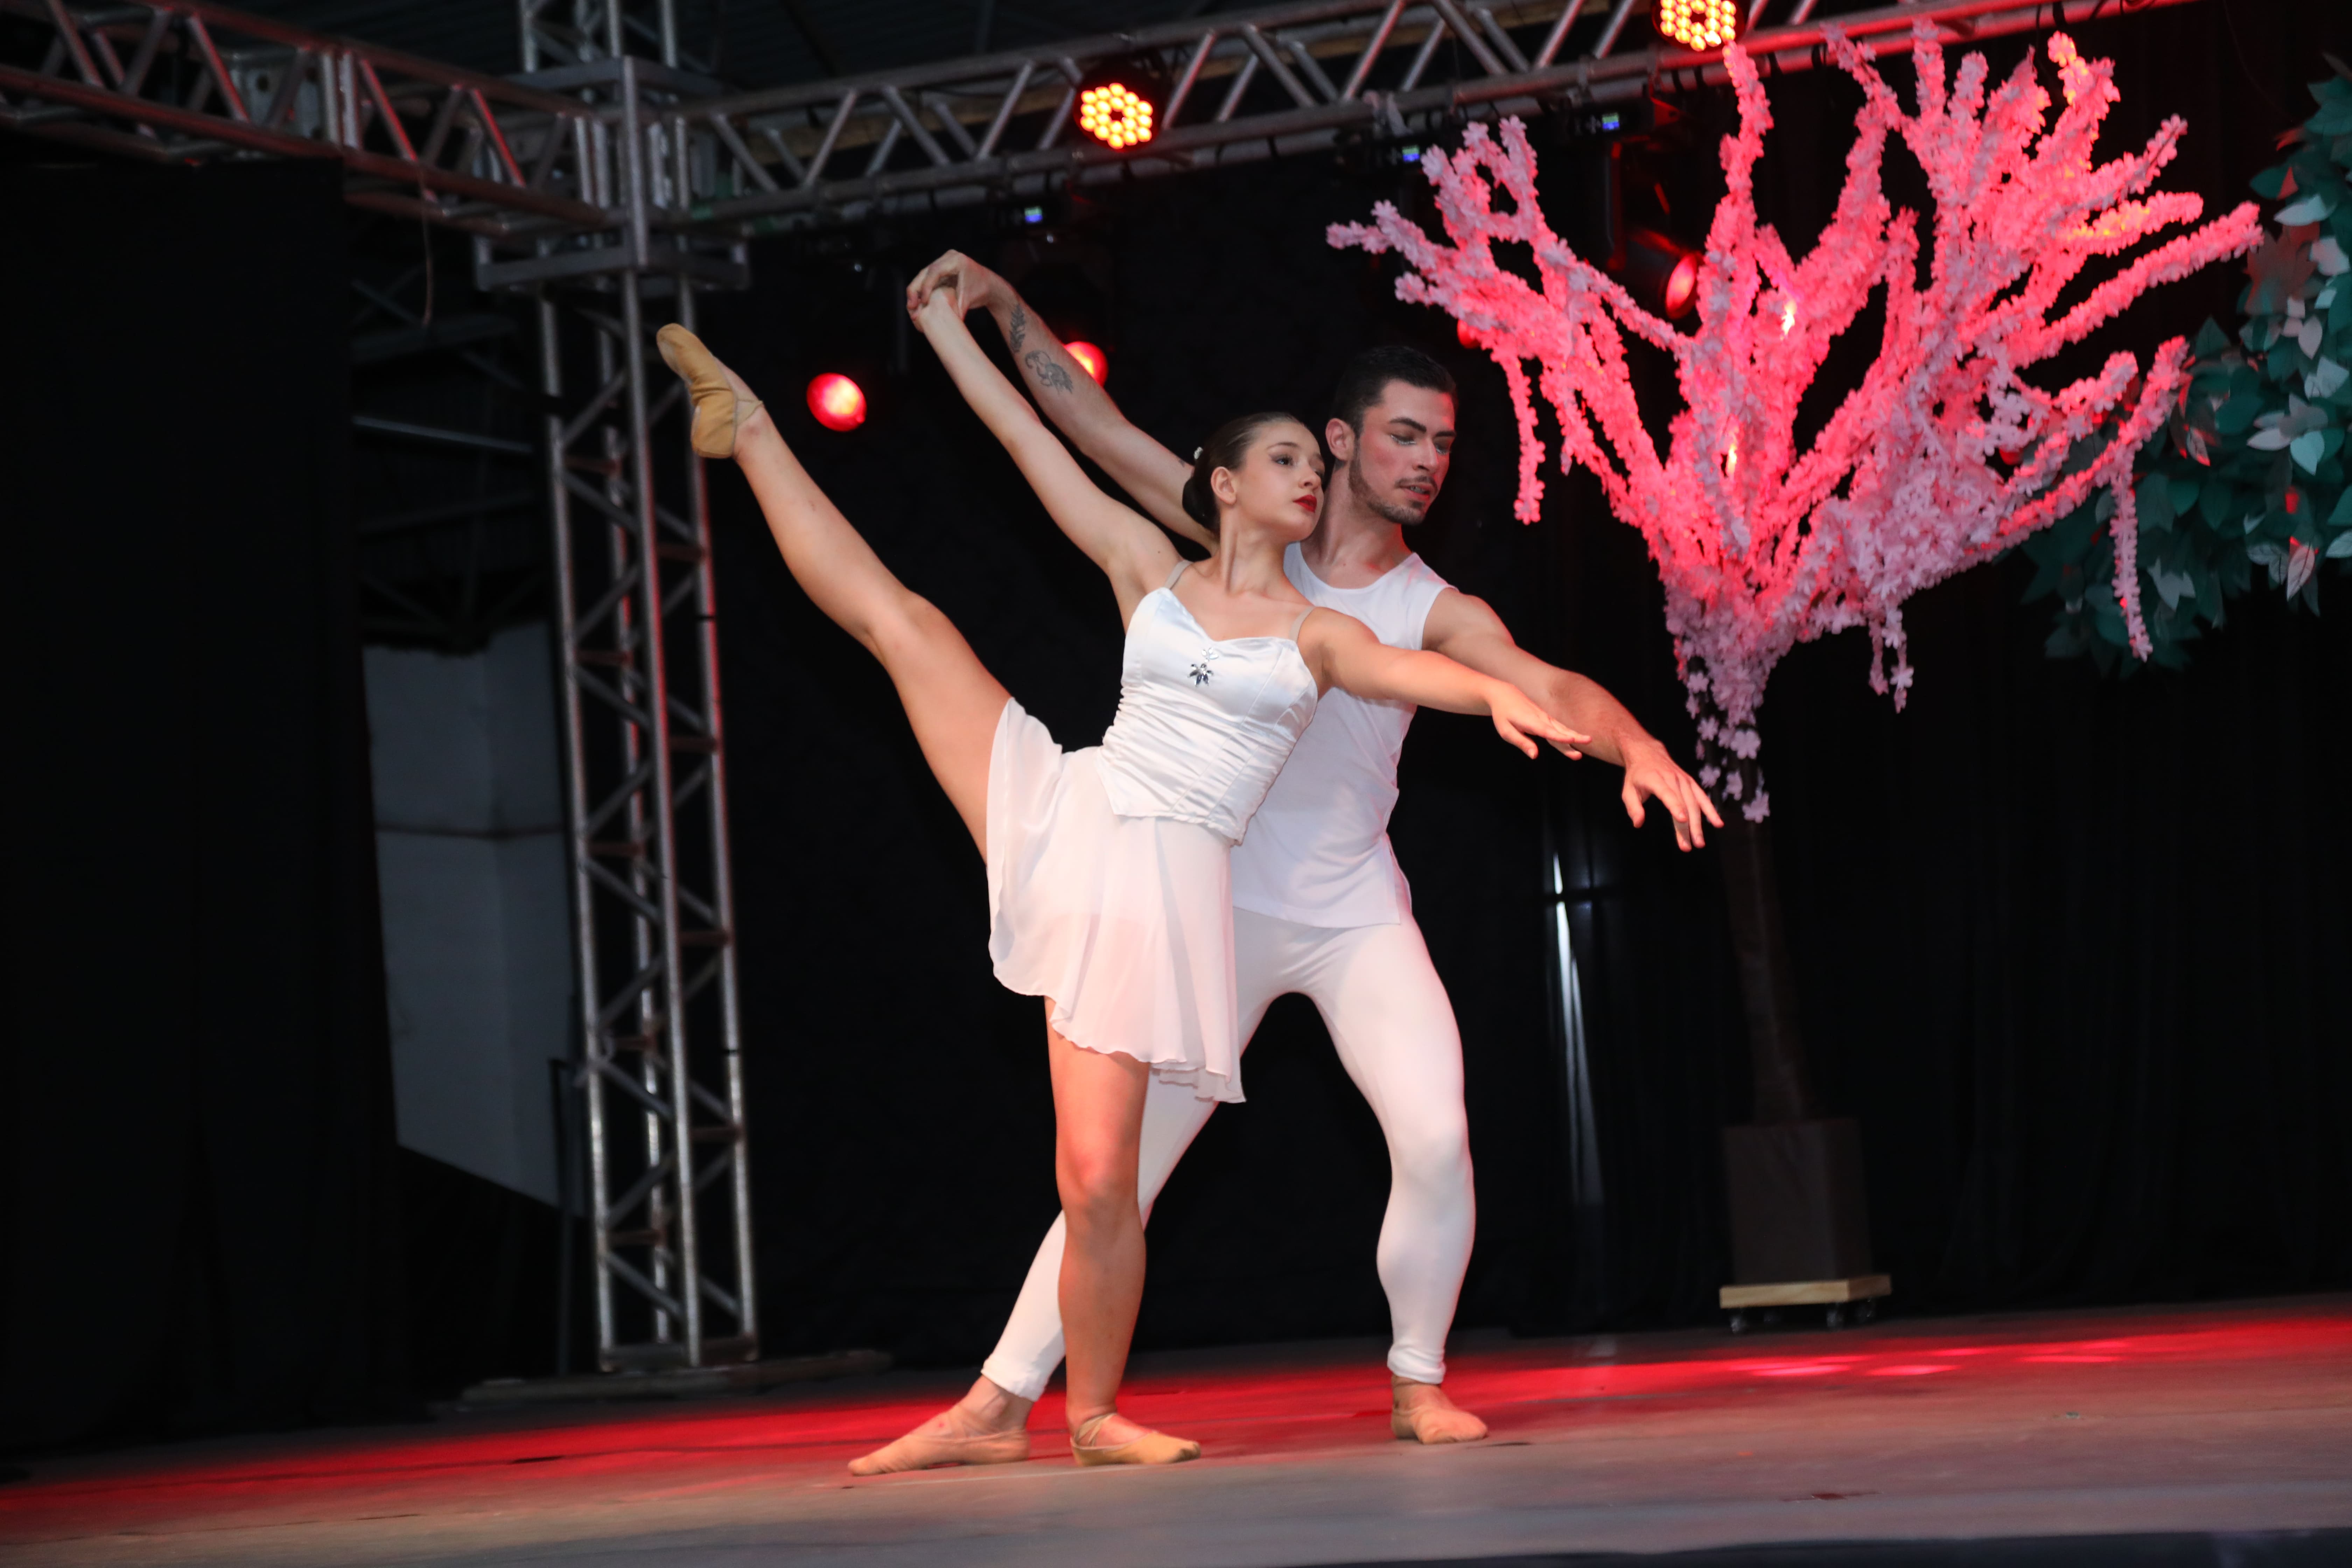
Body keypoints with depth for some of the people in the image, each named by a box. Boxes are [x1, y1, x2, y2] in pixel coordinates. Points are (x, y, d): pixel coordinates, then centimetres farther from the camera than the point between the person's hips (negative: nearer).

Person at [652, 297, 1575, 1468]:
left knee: (1097, 1177, -9)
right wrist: (948, 331, 15)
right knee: (897, 618, 4)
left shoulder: (1315, 635, 7)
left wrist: (1496, 691, -36)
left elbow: (1404, 671, -15)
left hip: (1162, 881, -2)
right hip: (1062, 811, 3)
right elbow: (1037, 447, 14)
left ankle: (1095, 1416, 7)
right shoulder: (1152, 576, 12)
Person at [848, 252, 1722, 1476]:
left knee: (1436, 1137, -15)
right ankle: (1000, 1402, 7)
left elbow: (1552, 690, -18)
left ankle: (1418, 1384, 5)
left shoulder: (1434, 613, -2)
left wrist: (1639, 746, -38)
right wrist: (1002, 303, -11)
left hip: (1355, 913, 0)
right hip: (1218, 906, 0)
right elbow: (1090, 421, -2)